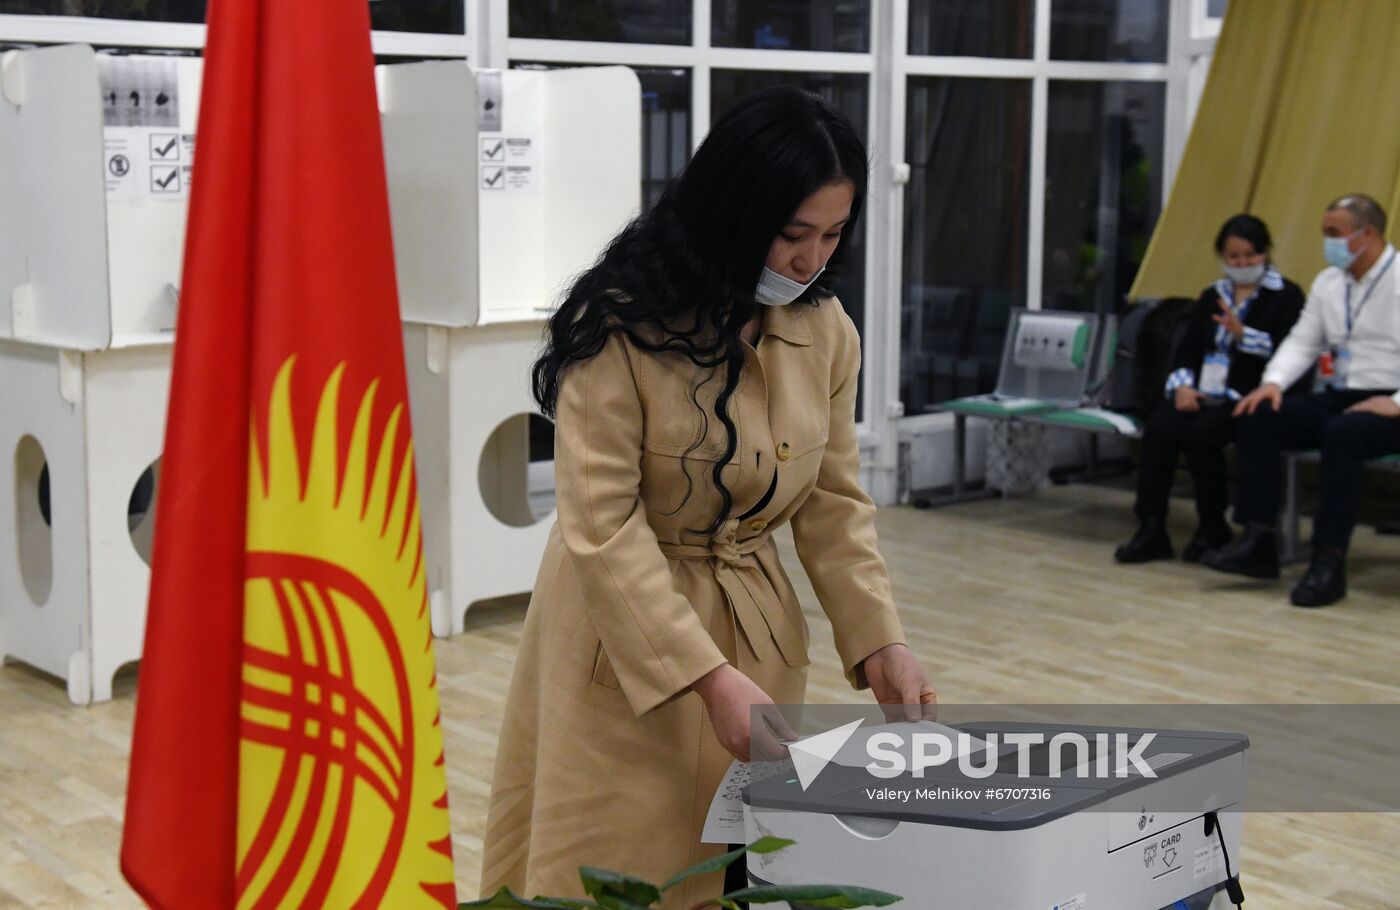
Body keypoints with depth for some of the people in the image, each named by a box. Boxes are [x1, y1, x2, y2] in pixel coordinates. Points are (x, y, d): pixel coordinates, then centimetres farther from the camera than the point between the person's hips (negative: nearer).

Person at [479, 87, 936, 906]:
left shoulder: (827, 331, 1)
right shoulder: (620, 325, -17)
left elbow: (835, 503, 5)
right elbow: (603, 522, -20)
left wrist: (879, 642, -8)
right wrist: (708, 676, -25)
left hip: (757, 624, 5)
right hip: (623, 645, -5)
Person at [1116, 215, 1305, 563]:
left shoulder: (1286, 296, 5)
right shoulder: (1212, 296, 23)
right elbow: (1186, 350, 17)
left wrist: (1242, 333, -20)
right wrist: (1183, 385, -2)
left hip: (1249, 396, -5)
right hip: (1203, 392, 5)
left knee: (1201, 432, -31)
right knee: (1159, 426, -25)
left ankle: (1213, 528, -10)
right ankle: (1151, 530, -21)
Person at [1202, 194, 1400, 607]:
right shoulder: (1328, 282, 13)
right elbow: (1302, 340, 15)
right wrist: (1274, 382, -4)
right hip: (1339, 398, 7)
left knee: (1342, 433, -37)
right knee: (1257, 416, -13)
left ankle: (1329, 563, -31)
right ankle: (1258, 542, -15)